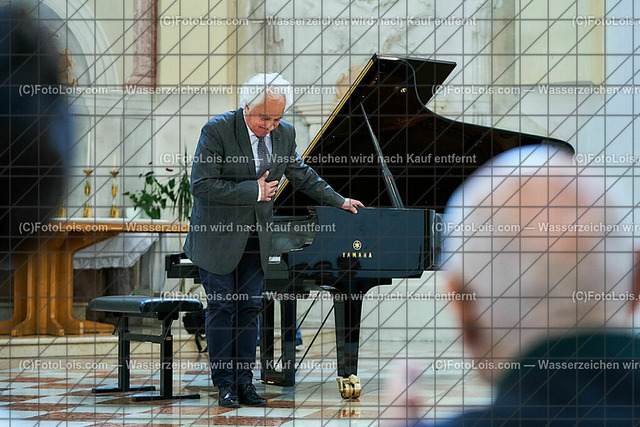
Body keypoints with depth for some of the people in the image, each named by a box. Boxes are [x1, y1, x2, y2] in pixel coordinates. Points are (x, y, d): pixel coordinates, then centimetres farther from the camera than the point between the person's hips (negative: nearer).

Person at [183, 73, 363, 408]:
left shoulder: (284, 134, 0)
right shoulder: (217, 131, -17)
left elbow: (301, 175, 18)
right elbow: (201, 185, -21)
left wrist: (338, 201, 21)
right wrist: (253, 191, -19)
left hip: (256, 238, 5)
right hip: (218, 236, -5)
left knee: (250, 308, 7)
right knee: (221, 307, 0)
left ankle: (244, 381, 13)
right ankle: (224, 384, 7)